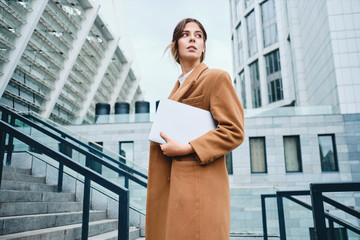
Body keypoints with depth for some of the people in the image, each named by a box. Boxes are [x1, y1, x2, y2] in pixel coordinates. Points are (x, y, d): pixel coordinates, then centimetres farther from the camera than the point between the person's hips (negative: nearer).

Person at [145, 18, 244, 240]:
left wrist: (186, 148, -16)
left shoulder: (216, 78, -1)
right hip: (172, 184, 8)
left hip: (198, 185, -7)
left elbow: (234, 131, -11)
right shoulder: (177, 87, 22)